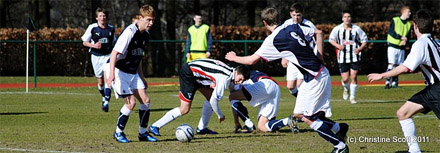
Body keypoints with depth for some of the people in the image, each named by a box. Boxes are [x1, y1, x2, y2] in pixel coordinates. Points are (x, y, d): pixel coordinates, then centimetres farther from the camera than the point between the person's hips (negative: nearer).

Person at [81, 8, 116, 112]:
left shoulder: (111, 29, 3)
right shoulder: (92, 28, -5)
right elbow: (84, 42, 0)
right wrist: (93, 45, -17)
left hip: (108, 56, 0)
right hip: (96, 56, 0)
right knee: (100, 82, 8)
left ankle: (106, 102, -20)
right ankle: (104, 97, 35)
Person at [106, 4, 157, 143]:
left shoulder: (145, 34, 7)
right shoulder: (130, 32, -20)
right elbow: (115, 52, -26)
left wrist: (141, 77, 22)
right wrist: (111, 73, -35)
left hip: (133, 73, 8)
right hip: (120, 72, -8)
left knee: (145, 100, -1)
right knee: (131, 103, -14)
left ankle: (143, 133, 11)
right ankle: (118, 133, 3)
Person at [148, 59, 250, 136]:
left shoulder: (230, 71, 5)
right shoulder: (226, 78, -23)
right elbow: (214, 101, -18)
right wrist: (220, 115, -5)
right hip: (188, 74, -10)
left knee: (210, 96, 9)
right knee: (184, 109, -11)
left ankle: (201, 128, 16)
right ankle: (155, 127, -7)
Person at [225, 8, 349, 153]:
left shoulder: (272, 40, -13)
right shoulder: (293, 27, 7)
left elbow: (252, 60, -11)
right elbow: (319, 33, 13)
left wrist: (234, 58, 8)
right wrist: (319, 58, 14)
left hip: (316, 79, -8)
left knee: (308, 118, -3)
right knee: (300, 113, 14)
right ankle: (339, 128, 20)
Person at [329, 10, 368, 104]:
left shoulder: (356, 29, -2)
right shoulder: (337, 29, -1)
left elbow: (364, 40, 7)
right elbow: (331, 39, 11)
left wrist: (360, 48, -11)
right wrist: (338, 46, -8)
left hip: (355, 57, 0)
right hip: (343, 57, 1)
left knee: (354, 77, -7)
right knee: (345, 78, 0)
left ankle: (353, 96, 9)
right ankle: (346, 89, 36)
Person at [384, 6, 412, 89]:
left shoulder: (408, 24, 13)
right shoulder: (394, 20, -3)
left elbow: (408, 36, 14)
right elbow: (390, 31, -11)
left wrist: (405, 41, -9)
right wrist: (401, 37, -17)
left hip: (401, 47, 5)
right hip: (392, 46, -5)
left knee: (397, 66, 4)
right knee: (391, 64, -14)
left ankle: (394, 82, 10)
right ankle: (387, 82, -16)